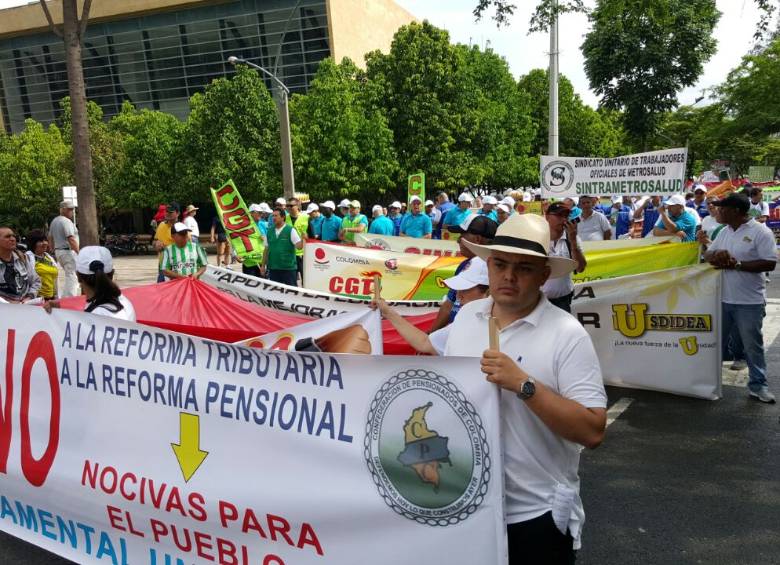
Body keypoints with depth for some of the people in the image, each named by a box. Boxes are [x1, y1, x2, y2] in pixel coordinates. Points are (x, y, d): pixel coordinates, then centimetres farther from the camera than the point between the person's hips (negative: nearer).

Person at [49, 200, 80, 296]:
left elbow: (50, 239, 21)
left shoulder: (54, 221, 15)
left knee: (68, 276, 21)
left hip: (58, 251, 10)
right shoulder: (66, 221, -15)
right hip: (68, 252, -10)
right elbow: (71, 240, -23)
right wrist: (79, 253, -24)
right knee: (71, 278, -7)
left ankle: (63, 298, 24)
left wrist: (55, 251, 27)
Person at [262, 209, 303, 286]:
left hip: (289, 268, -4)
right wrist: (263, 266, 13)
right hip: (273, 268, 4)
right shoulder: (269, 231, 8)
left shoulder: (290, 230, -4)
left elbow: (299, 246, -12)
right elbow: (266, 250, 13)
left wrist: (302, 239, -33)